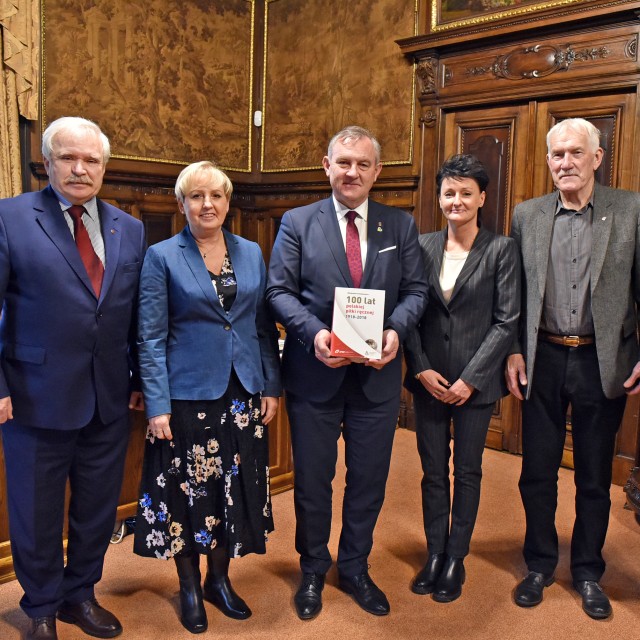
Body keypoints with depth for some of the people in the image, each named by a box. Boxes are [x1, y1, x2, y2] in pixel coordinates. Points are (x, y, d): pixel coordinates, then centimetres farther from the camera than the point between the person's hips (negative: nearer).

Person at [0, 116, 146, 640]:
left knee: (99, 507, 16)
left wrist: (140, 379, 7)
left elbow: (138, 315, 8)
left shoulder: (129, 229, 7)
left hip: (111, 399, 4)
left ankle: (80, 594, 39)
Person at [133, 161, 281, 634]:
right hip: (189, 396, -3)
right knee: (189, 490, 7)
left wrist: (272, 387, 4)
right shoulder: (162, 257, -4)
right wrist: (157, 406, -11)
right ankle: (189, 586, 29)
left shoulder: (252, 253, 7)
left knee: (236, 488, 11)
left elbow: (265, 326, 9)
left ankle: (219, 578, 33)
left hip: (244, 395, 4)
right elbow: (151, 338, -6)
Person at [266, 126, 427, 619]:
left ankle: (355, 569, 38)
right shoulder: (298, 222, 0)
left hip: (377, 373, 2)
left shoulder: (401, 225, 5)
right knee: (312, 480, 13)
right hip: (315, 372, -1)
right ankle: (313, 571, 36)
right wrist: (314, 332, -21)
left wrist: (396, 330, -17)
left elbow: (415, 290, 2)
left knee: (369, 480, 14)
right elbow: (280, 290, -5)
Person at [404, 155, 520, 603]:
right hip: (428, 379, 3)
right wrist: (421, 369, -7)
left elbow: (507, 320, -8)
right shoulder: (423, 247, 3)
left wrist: (470, 378, -12)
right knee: (433, 471, 12)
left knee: (467, 471, 10)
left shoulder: (501, 249, -5)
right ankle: (434, 554, 28)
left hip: (476, 382, -2)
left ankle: (456, 560, 25)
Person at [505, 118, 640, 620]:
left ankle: (588, 572, 32)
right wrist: (514, 352, 0)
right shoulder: (527, 215, 4)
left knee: (594, 477, 13)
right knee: (537, 471, 12)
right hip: (543, 360, 2)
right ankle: (540, 564, 31)